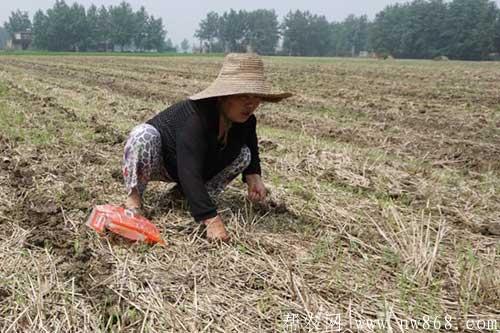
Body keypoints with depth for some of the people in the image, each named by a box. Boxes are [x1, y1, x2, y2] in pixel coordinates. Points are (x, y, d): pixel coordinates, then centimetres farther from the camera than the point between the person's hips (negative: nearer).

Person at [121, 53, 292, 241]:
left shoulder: (246, 121, -16)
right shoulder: (195, 118, -40)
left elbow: (252, 149, 5)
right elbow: (189, 173, -47)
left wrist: (253, 176, -16)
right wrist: (211, 219, -52)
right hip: (158, 162, -6)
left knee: (243, 154, -12)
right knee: (144, 135, -38)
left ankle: (186, 193, -1)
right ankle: (134, 198, -17)